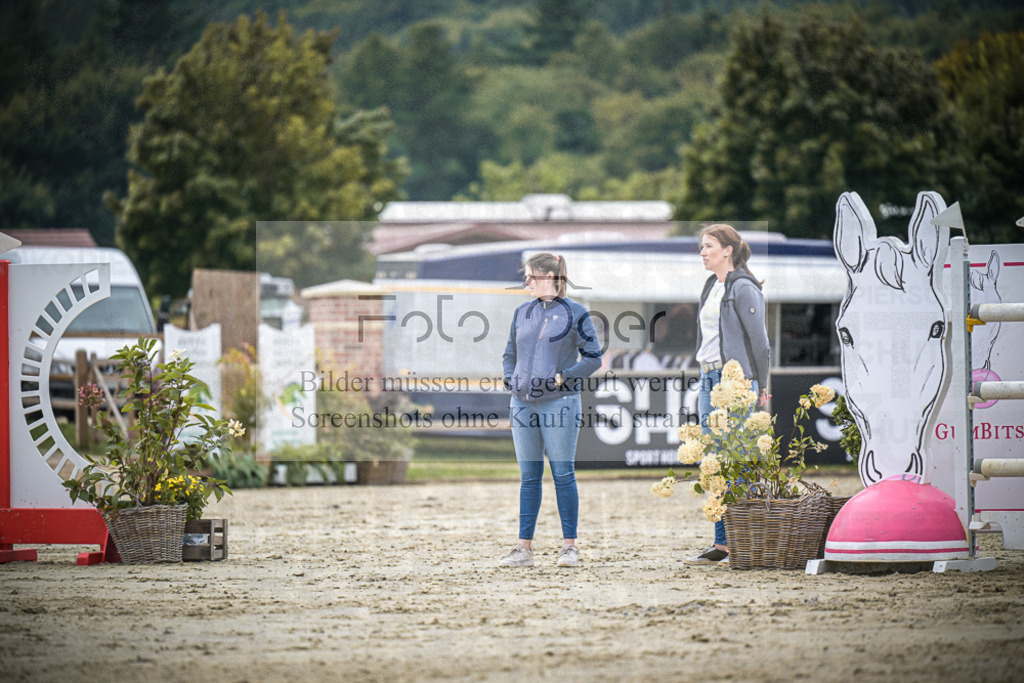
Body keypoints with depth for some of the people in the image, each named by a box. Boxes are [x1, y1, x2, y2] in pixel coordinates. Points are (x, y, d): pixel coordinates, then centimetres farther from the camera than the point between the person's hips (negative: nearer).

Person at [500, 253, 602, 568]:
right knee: (529, 476, 6)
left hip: (559, 402, -5)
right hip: (523, 402, 5)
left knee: (563, 474, -3)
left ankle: (569, 545, 2)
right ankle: (524, 548, 8)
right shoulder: (522, 313, 14)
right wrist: (511, 379, 5)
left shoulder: (575, 313, -1)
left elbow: (593, 358, -1)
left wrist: (562, 378, -11)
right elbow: (510, 355, 23)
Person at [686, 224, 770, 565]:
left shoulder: (743, 288, -10)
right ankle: (723, 544, 8)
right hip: (709, 380, 9)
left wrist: (759, 386, -6)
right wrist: (706, 379, 18)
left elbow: (759, 340, -9)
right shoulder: (712, 287, 16)